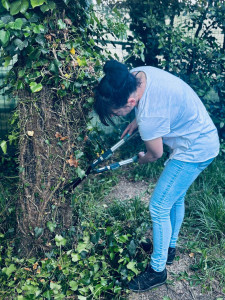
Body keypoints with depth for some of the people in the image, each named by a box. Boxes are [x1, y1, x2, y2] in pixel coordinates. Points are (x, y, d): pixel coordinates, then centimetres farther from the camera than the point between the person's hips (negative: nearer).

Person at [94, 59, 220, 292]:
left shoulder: (150, 116, -35)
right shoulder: (137, 74, -11)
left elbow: (155, 154, -13)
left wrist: (141, 159, 8)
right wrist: (136, 122, 12)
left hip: (195, 150, -10)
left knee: (159, 206, -3)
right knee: (175, 198, 21)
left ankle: (157, 270, 15)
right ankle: (169, 249, 42)